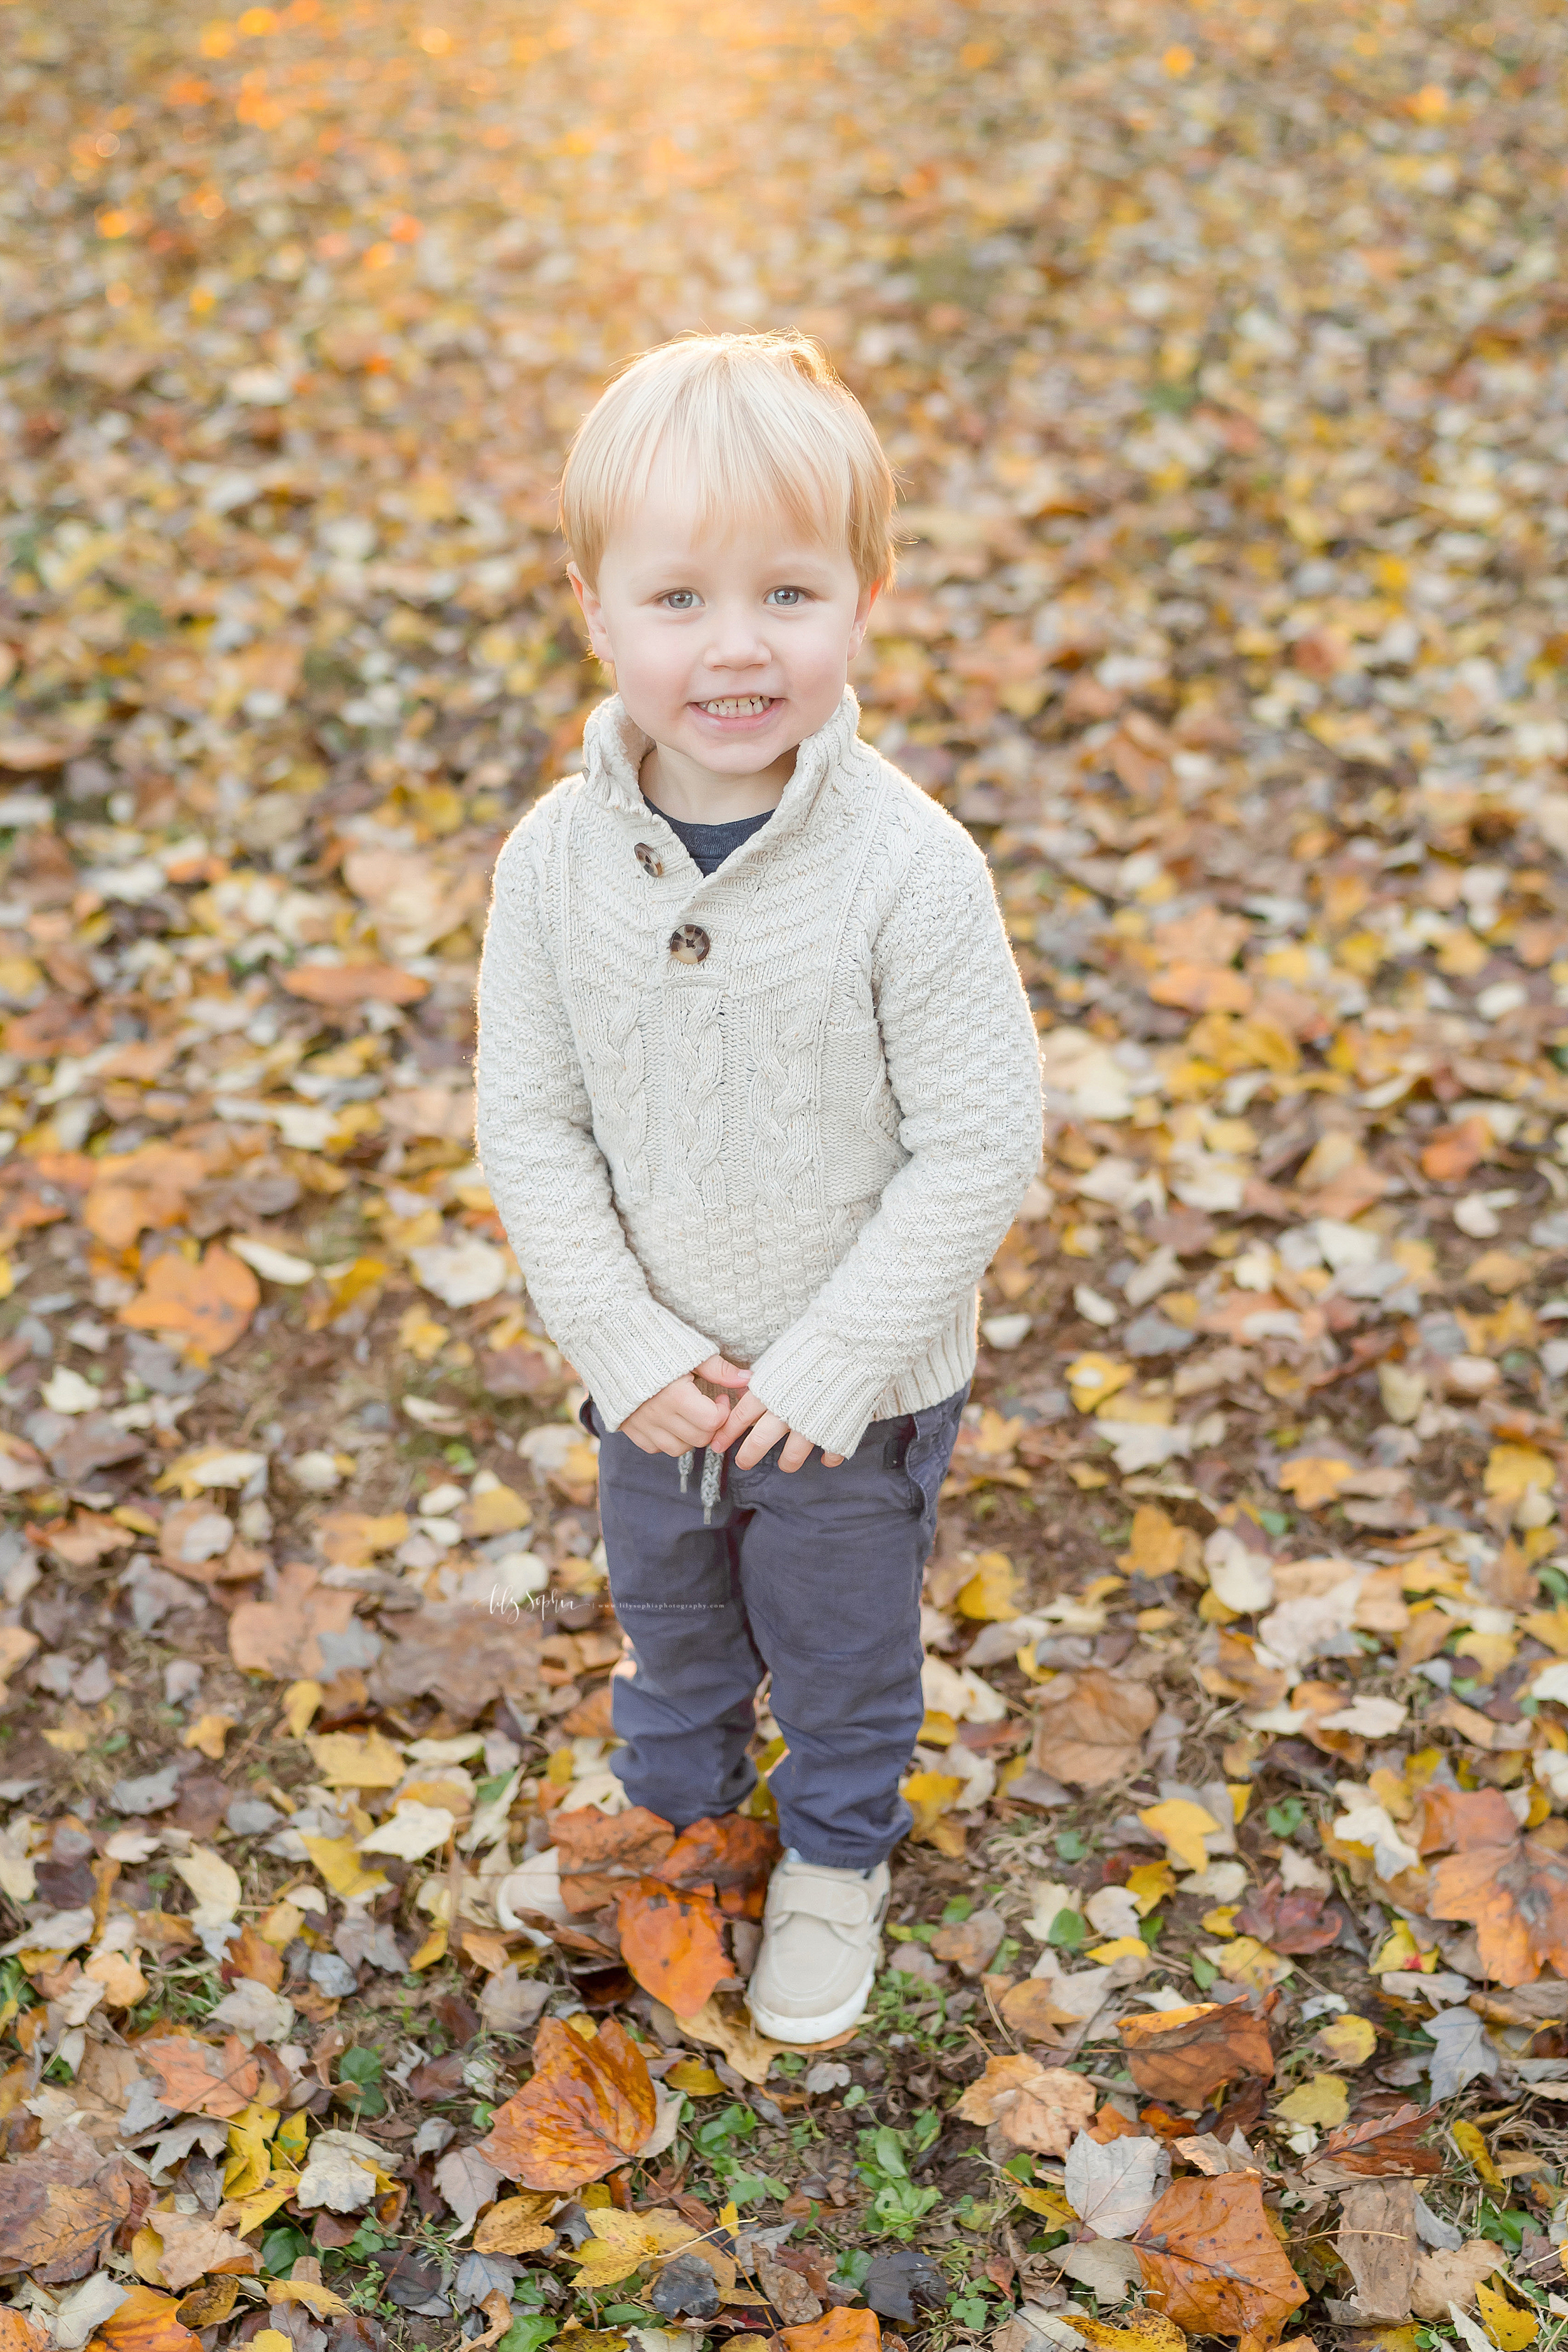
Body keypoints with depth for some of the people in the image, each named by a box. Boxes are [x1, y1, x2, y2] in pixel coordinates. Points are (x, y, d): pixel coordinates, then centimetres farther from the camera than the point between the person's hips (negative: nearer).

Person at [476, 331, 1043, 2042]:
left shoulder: (909, 869, -26)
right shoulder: (556, 860, -16)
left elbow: (980, 1146, -20)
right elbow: (530, 1129, -8)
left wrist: (825, 1367, -19)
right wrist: (629, 1350, -14)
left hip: (853, 1389, -3)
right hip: (654, 1371, 3)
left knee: (845, 1649, 23)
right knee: (669, 1623, 29)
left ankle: (836, 1857, 53)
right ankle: (674, 1802, 61)